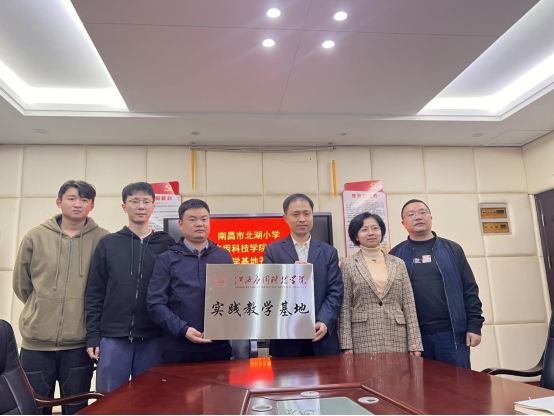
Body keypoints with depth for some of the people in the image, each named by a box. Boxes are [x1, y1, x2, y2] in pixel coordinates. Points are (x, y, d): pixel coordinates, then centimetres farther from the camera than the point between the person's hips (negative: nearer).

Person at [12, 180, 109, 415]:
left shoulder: (103, 240, -6)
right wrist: (41, 308, 9)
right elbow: (21, 284, 8)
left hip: (80, 342, -1)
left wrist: (85, 311, 4)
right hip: (36, 340, 1)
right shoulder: (35, 237, -1)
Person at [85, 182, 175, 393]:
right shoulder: (108, 244, 5)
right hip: (113, 337, 0)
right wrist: (93, 335, -1)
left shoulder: (167, 245, 4)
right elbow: (95, 294, 4)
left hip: (153, 339, 0)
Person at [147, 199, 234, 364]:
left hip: (219, 346, 3)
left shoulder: (224, 256, 9)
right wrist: (183, 330, -15)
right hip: (179, 348, -2)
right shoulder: (167, 259, 1)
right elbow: (155, 303, -4)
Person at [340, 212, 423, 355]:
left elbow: (409, 305, 5)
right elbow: (345, 307, -1)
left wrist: (415, 344, -1)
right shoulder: (349, 264, 1)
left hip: (396, 340, 2)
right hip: (363, 340, -2)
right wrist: (347, 345, -7)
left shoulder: (398, 263, 8)